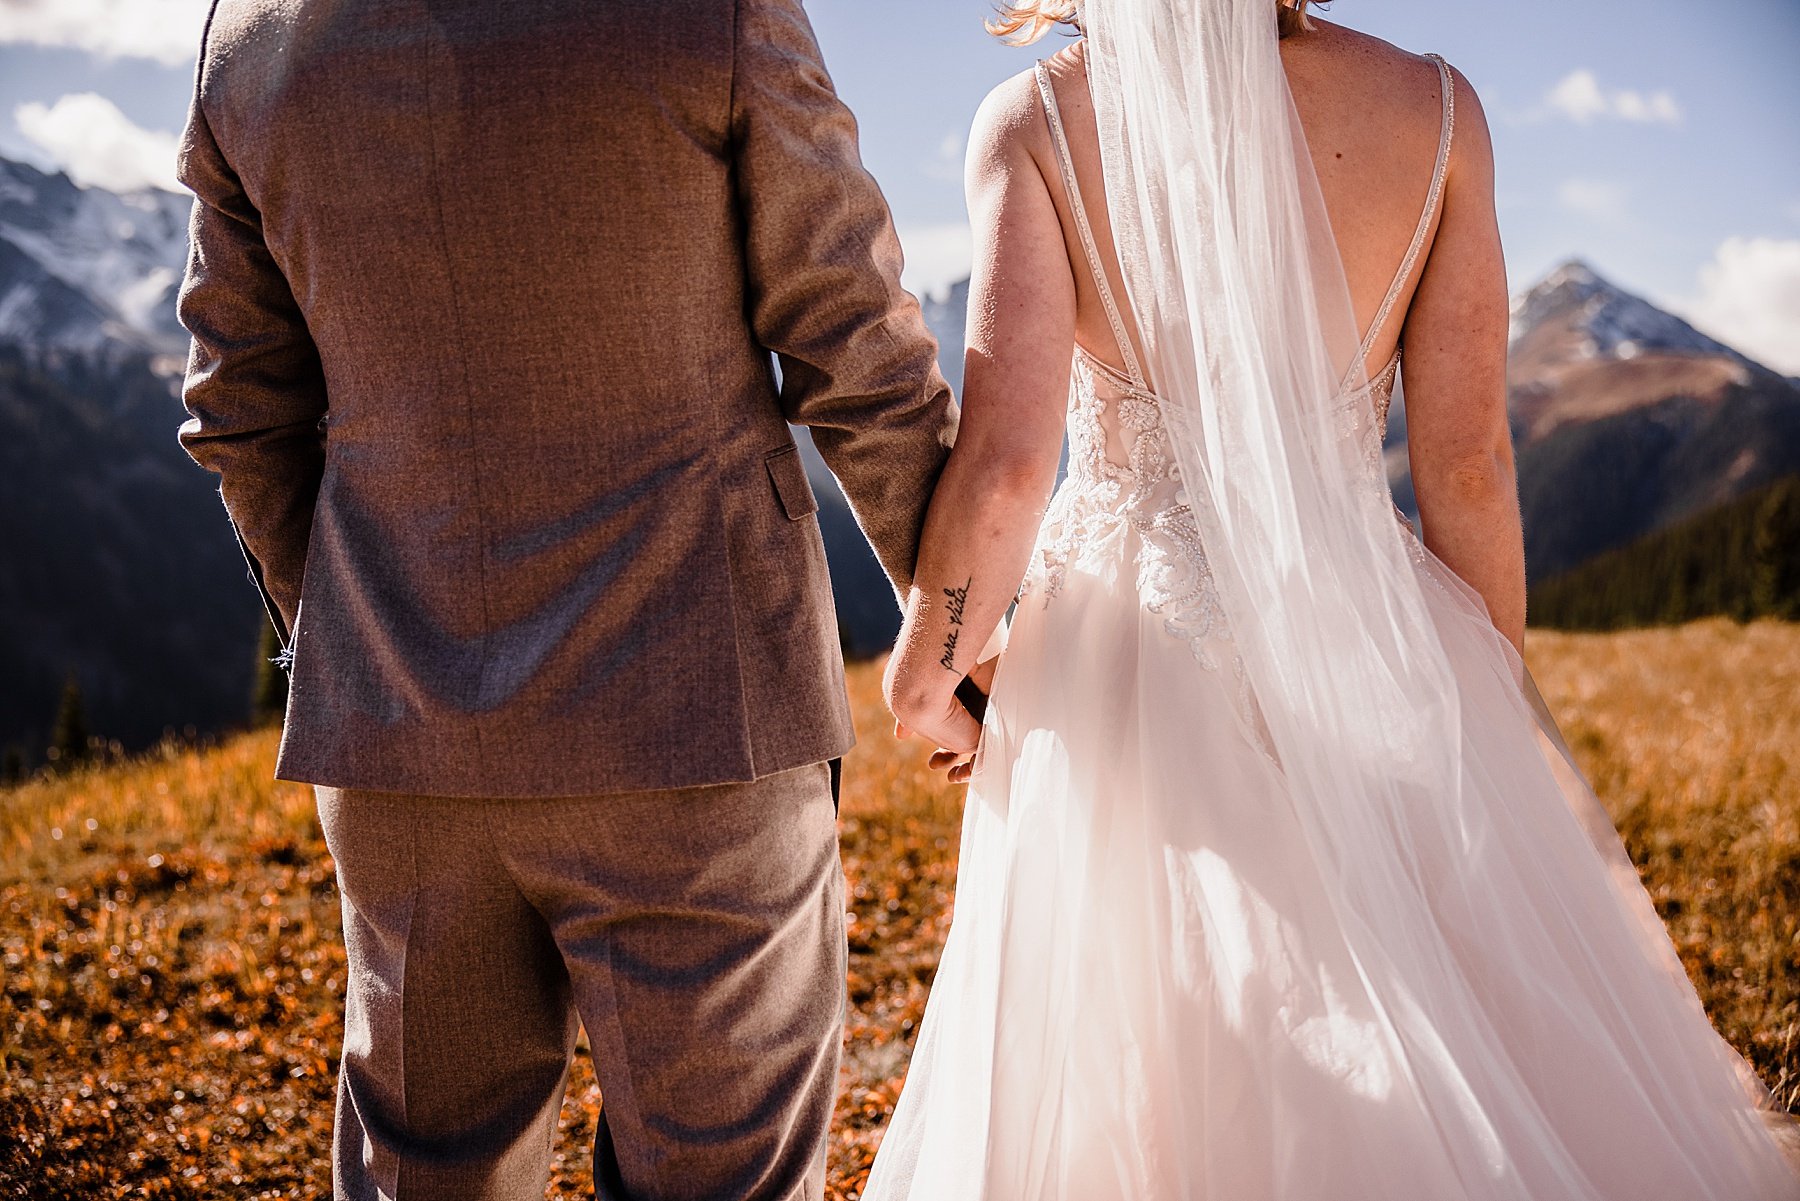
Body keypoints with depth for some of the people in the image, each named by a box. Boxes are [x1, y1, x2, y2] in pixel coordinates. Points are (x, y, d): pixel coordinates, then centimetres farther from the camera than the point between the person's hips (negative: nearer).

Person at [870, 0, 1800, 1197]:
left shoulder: (1036, 120, -7)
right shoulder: (1432, 107, -2)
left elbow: (1005, 459, -16)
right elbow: (1468, 467, -2)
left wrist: (927, 665, 1)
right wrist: (1498, 697, 12)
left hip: (1129, 655, -1)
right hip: (1370, 649, 2)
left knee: (1124, 1090, 14)